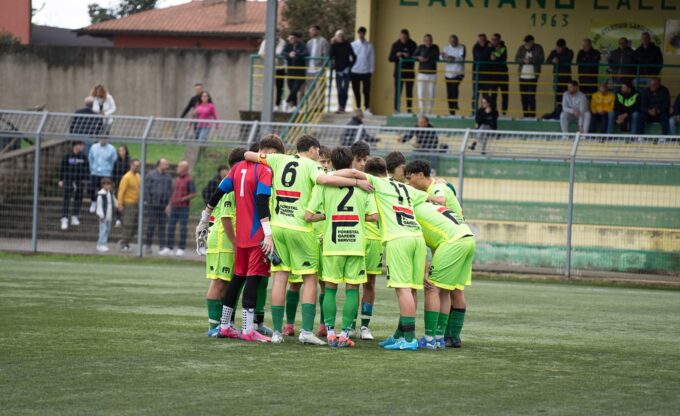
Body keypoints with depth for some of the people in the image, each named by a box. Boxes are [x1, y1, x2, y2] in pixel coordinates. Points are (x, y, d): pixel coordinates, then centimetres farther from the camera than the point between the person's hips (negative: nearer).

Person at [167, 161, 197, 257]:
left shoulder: (189, 180, -7)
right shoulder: (176, 179, 15)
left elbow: (194, 194, -10)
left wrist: (184, 198, -20)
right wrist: (169, 205, 16)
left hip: (184, 207, -7)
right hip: (174, 207, 7)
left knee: (182, 228, -3)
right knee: (170, 227, 3)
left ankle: (181, 249, 1)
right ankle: (169, 248, 8)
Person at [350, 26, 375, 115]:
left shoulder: (369, 45, 4)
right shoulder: (353, 45, 6)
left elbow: (372, 58, 4)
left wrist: (372, 70, -2)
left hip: (366, 72, -2)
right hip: (355, 71, 2)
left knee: (366, 91, -6)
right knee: (356, 91, 6)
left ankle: (367, 109, -4)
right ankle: (358, 108, 15)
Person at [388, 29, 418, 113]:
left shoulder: (412, 45, 1)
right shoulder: (396, 45, 0)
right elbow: (391, 58, -1)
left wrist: (409, 56, -18)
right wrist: (397, 55, -21)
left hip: (410, 72, 1)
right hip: (399, 72, -1)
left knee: (409, 92, 5)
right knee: (398, 91, -3)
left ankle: (409, 110, 10)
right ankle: (396, 109, 0)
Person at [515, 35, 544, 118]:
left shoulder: (538, 48, 0)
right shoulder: (522, 48, 8)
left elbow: (541, 60, -8)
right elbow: (516, 58, 1)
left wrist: (531, 60, -22)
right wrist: (524, 60, -17)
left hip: (533, 76, -4)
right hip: (523, 76, 4)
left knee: (531, 97, -9)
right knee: (523, 96, 5)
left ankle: (532, 115, -6)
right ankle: (525, 115, 12)